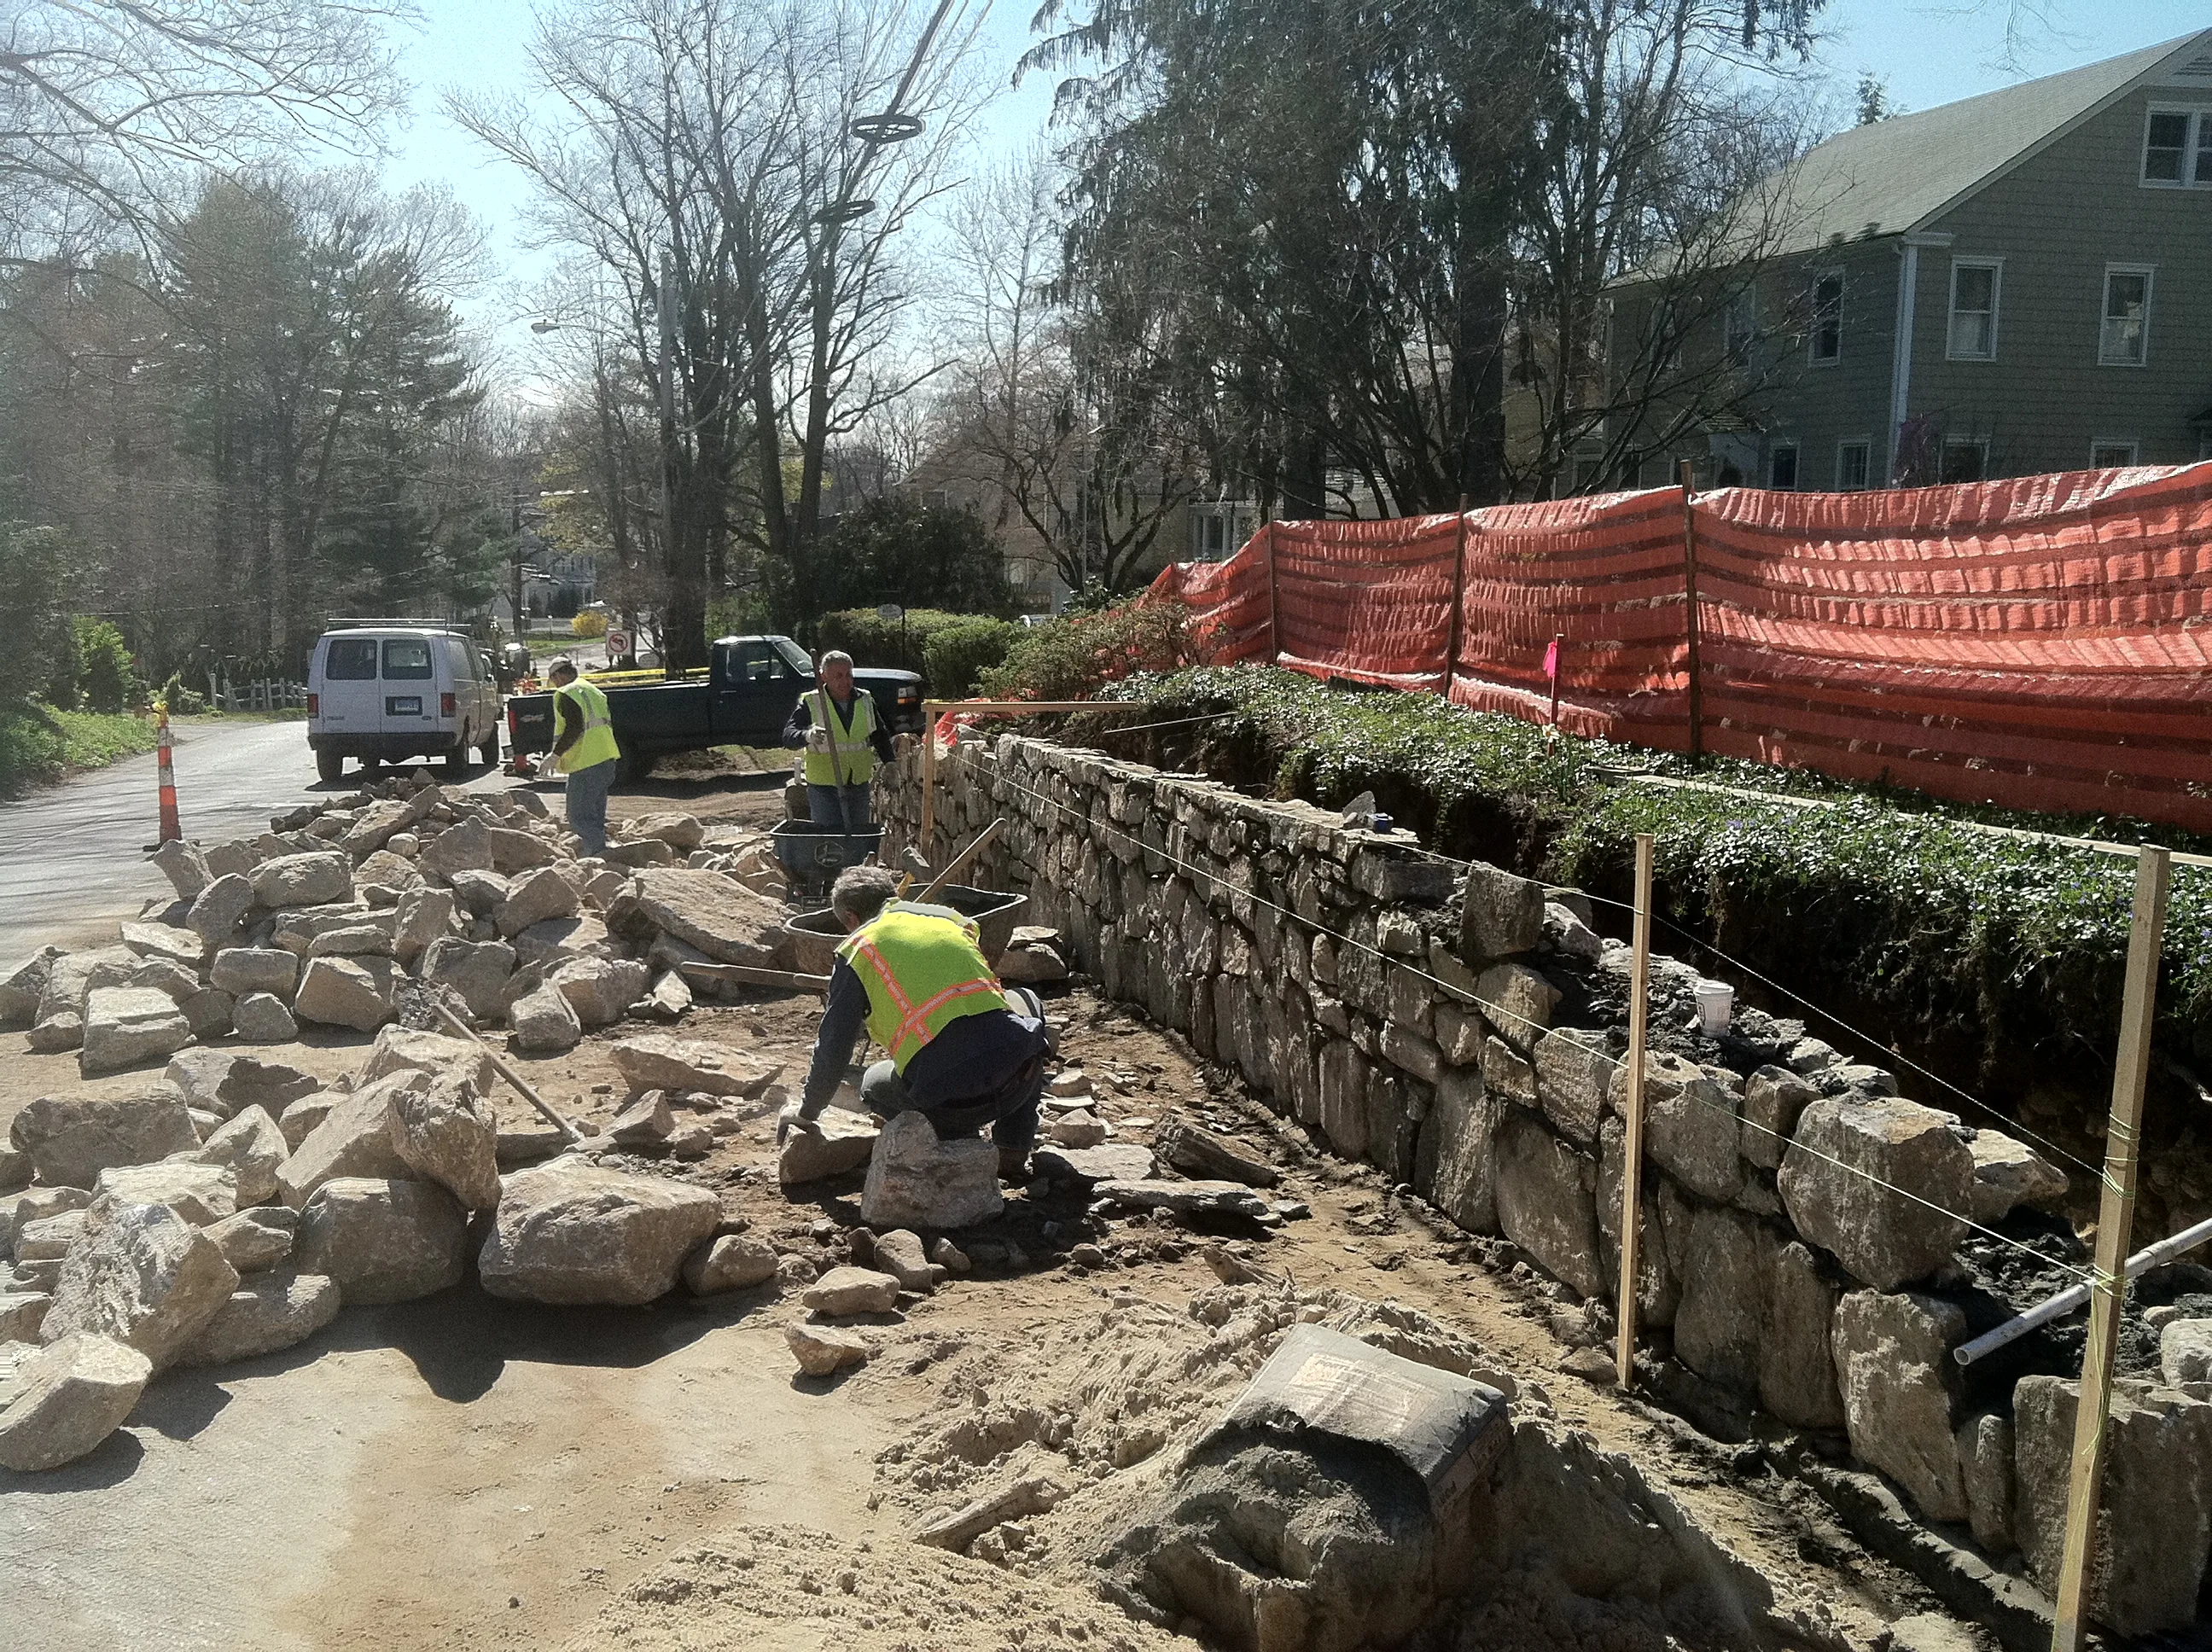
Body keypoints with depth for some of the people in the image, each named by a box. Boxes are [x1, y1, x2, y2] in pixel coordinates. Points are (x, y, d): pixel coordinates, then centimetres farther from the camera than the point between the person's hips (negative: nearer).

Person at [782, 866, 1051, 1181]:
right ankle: (1013, 1152, 31)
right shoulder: (950, 919, 23)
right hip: (1020, 1079, 3)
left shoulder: (857, 950, 11)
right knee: (1023, 1001, 38)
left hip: (948, 1100, -2)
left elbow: (833, 1049, 12)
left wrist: (806, 1115, 29)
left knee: (875, 1085, 34)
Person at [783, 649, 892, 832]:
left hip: (859, 784, 4)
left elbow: (880, 737, 20)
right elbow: (788, 737, -15)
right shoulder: (810, 703, -6)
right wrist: (807, 736, -37)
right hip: (823, 787, -4)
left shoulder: (866, 701, 8)